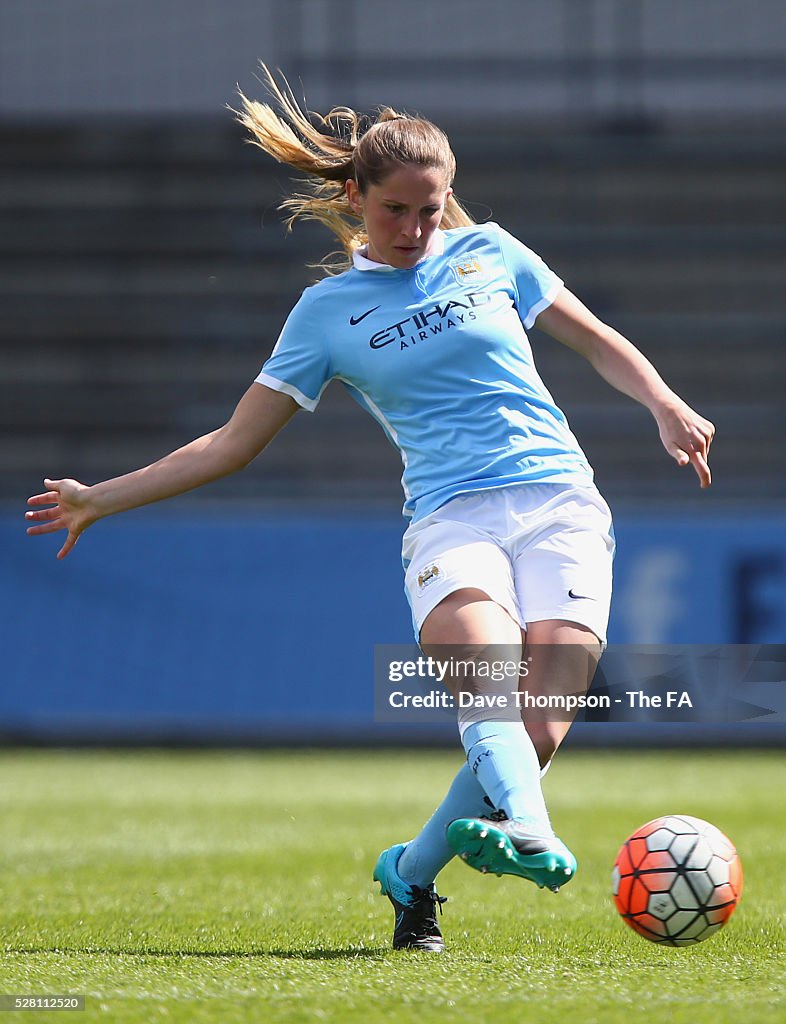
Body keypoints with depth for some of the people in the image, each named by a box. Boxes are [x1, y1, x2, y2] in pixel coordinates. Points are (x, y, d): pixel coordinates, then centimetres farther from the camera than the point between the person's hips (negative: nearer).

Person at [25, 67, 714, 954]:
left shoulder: (488, 252, 14)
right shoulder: (328, 311, 12)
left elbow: (599, 343, 24)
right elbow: (233, 443, 17)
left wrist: (666, 406, 6)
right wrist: (101, 499, 15)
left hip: (559, 501, 1)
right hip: (450, 516, -1)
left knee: (537, 732, -16)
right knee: (489, 677, -35)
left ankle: (410, 872, 6)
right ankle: (530, 836, -59)